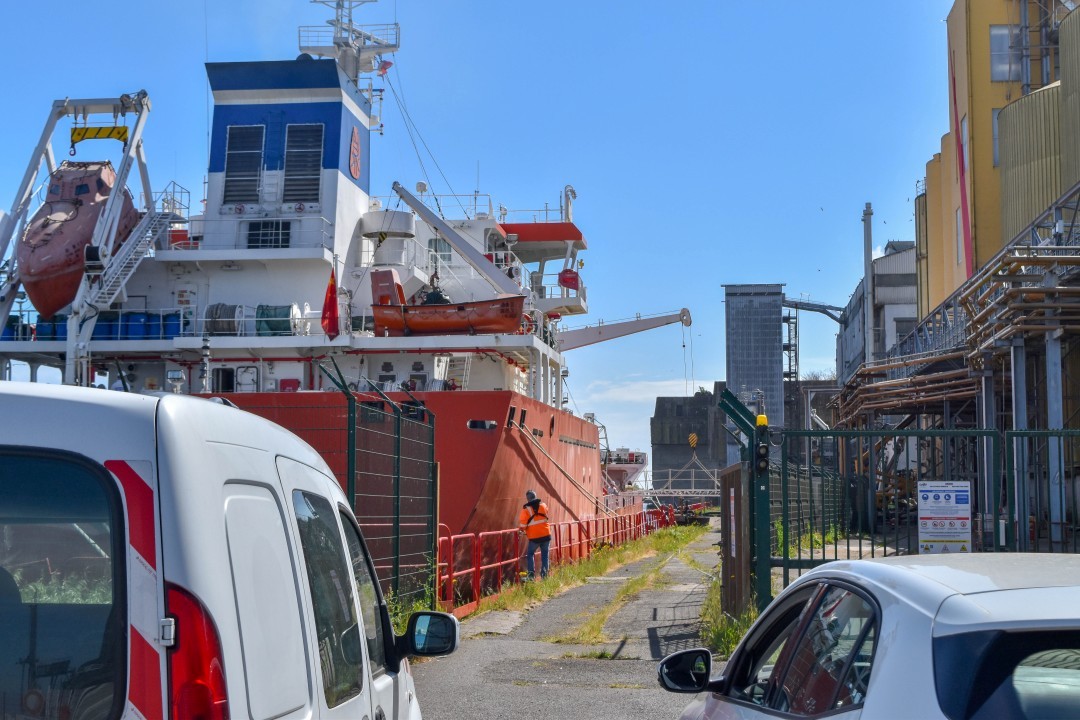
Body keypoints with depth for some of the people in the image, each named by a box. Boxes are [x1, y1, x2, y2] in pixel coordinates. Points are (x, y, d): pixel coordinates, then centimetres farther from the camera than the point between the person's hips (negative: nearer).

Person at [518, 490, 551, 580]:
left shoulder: (526, 509, -7)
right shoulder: (543, 505, 6)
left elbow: (522, 523, -10)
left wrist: (521, 529, 9)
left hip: (534, 536, -3)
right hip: (546, 534, 3)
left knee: (530, 554, 12)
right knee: (544, 555, 12)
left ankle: (531, 575, 3)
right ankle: (544, 575, 9)